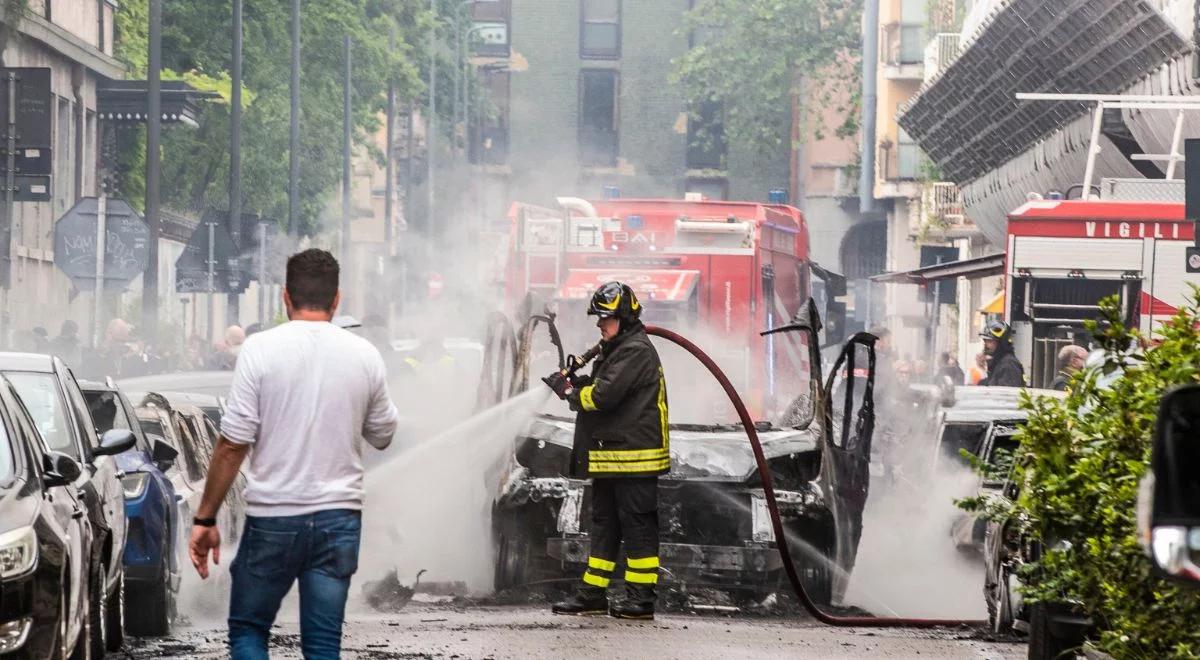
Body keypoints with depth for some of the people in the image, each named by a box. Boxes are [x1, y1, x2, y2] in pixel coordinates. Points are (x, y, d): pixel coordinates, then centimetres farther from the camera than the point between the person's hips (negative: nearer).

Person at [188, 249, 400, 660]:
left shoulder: (261, 349, -8)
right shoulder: (365, 356, 1)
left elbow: (233, 445, -10)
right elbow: (382, 435, 15)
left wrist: (205, 519, -4)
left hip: (273, 516, -3)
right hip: (339, 517, 3)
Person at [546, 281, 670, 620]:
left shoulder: (636, 352, -14)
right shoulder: (614, 351, 20)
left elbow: (605, 395, -22)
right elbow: (596, 391, 22)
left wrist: (572, 392, -7)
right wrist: (576, 384, 2)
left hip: (633, 456, -11)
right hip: (610, 455, 11)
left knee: (637, 526, -6)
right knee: (604, 524, 13)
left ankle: (642, 598, -4)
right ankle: (593, 592, 18)